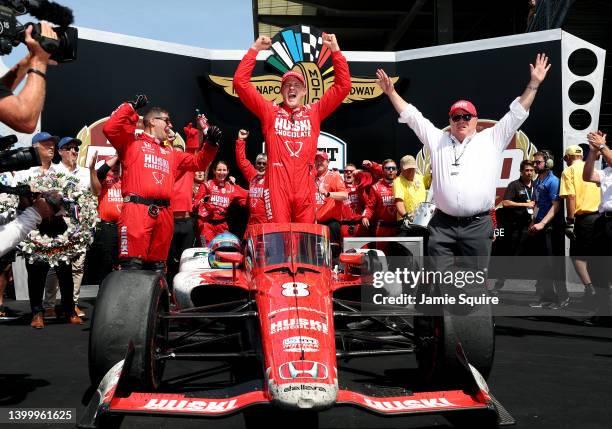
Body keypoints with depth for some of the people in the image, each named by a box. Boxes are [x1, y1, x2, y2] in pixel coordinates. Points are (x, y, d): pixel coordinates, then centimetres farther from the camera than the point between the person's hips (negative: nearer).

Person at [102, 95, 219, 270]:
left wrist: (211, 143, 16)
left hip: (163, 214, 6)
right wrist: (131, 107, -2)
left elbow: (198, 163, 31)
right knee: (133, 265, -13)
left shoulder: (171, 154, 28)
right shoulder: (131, 142, 11)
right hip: (136, 210, -6)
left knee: (158, 265, 11)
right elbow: (110, 128, -6)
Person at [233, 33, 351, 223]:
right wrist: (254, 49, 7)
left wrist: (335, 50, 8)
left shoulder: (314, 113, 16)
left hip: (305, 185, 1)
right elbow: (241, 82, 9)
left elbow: (343, 86, 13)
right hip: (277, 183, -1)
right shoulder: (270, 112, 13)